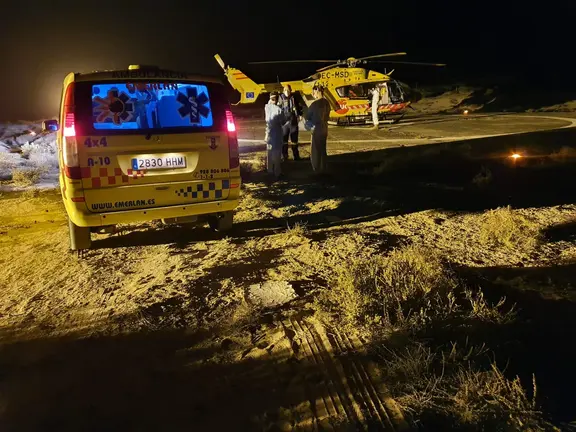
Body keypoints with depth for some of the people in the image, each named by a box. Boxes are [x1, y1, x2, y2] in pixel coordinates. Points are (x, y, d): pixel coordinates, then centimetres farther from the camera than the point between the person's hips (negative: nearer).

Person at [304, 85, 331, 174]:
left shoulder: (315, 104, -18)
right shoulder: (326, 103, 2)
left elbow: (307, 116, -6)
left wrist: (309, 123, 14)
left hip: (317, 129, -7)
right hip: (324, 128, 8)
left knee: (315, 150, 2)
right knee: (322, 150, 16)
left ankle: (317, 170, 6)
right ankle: (323, 169, 24)